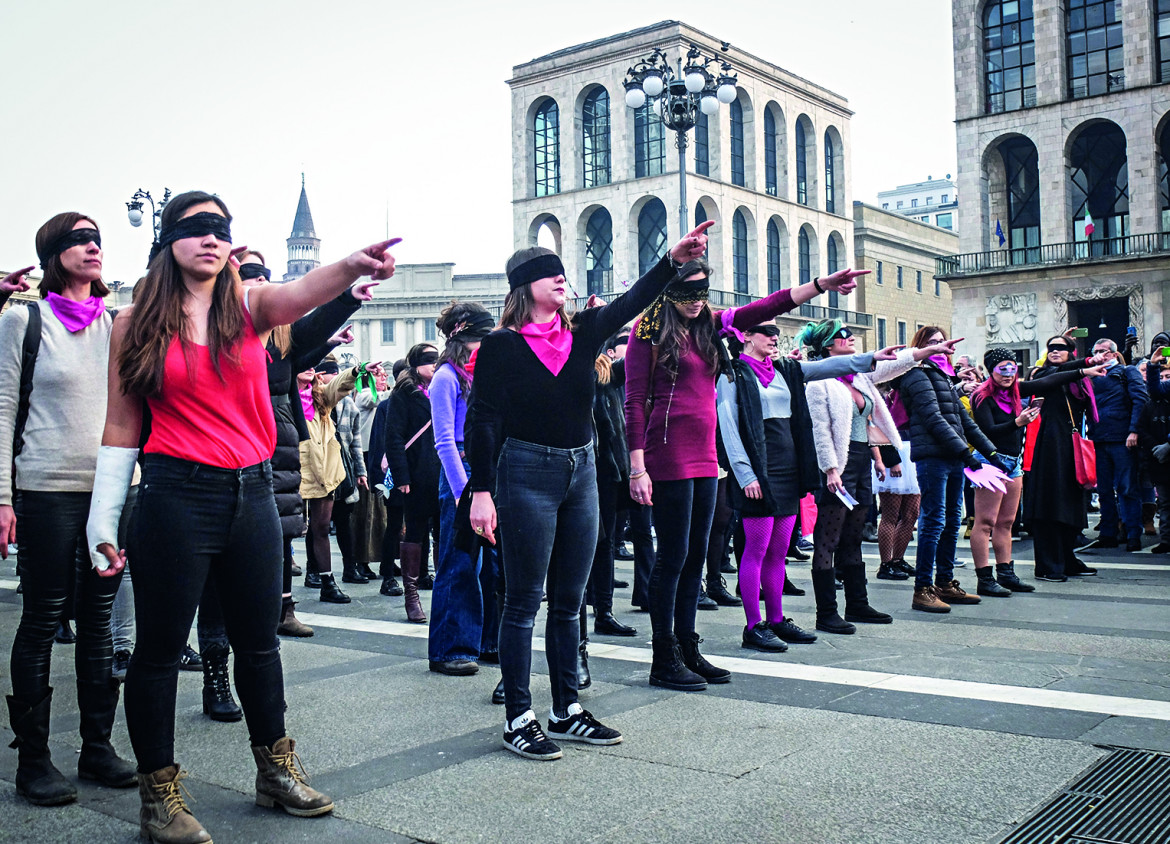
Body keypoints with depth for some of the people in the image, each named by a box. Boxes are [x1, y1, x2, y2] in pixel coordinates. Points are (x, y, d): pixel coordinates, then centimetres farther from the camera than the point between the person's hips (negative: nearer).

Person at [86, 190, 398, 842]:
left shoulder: (250, 307, 3)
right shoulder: (137, 324, 0)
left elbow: (302, 294, -20)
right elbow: (122, 426, 2)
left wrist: (353, 266, -42)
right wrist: (103, 518, -2)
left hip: (252, 493, 3)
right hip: (176, 494, -3)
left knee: (260, 642, 15)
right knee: (160, 649, 5)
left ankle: (277, 772, 31)